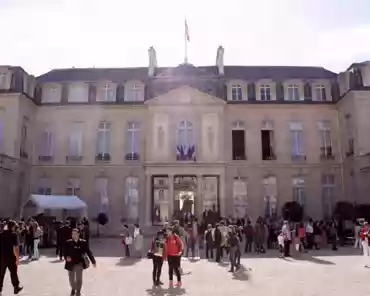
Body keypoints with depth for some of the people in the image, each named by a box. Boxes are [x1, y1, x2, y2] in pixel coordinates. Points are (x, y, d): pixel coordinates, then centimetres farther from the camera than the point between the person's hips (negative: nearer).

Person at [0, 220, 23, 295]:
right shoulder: (13, 234, -14)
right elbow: (15, 247, -19)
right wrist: (17, 258, -13)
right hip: (11, 257, -5)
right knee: (13, 273, 10)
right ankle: (16, 287, 21)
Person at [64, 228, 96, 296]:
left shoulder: (83, 242, -5)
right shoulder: (68, 243, -4)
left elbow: (88, 252, 1)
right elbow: (65, 252, 0)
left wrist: (93, 261, 3)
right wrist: (67, 257, -22)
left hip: (80, 263, -2)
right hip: (71, 263, 2)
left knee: (79, 278, -7)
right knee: (71, 279, 13)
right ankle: (73, 289, 42)